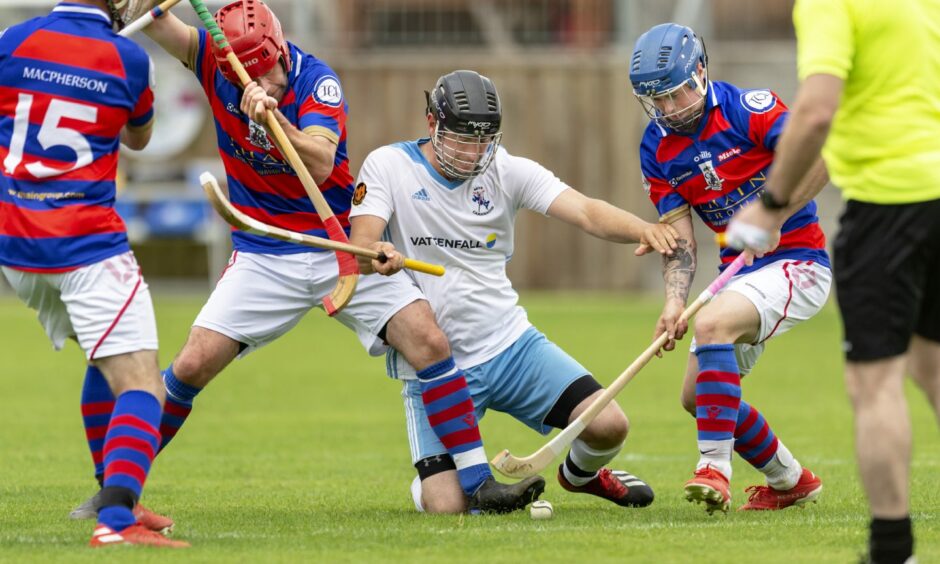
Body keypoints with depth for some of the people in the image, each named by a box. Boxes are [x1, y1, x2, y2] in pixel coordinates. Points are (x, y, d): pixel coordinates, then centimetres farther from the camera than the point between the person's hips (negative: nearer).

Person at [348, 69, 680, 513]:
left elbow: (587, 212, -14)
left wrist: (643, 230, -36)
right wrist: (375, 255, -43)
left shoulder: (508, 170, -1)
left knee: (608, 426, -13)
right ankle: (430, 481, 25)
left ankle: (581, 473, 26)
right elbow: (359, 245, -17)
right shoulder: (387, 166, -5)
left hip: (510, 343, 3)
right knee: (446, 506, -16)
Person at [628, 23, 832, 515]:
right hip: (740, 271, 8)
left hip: (797, 259, -8)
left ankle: (715, 466, -31)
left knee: (712, 324, -32)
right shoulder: (658, 149, 2)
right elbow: (680, 238, -1)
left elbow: (818, 160, -21)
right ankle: (792, 482, 26)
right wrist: (674, 302, -17)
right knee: (698, 396, 7)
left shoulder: (748, 109, -15)